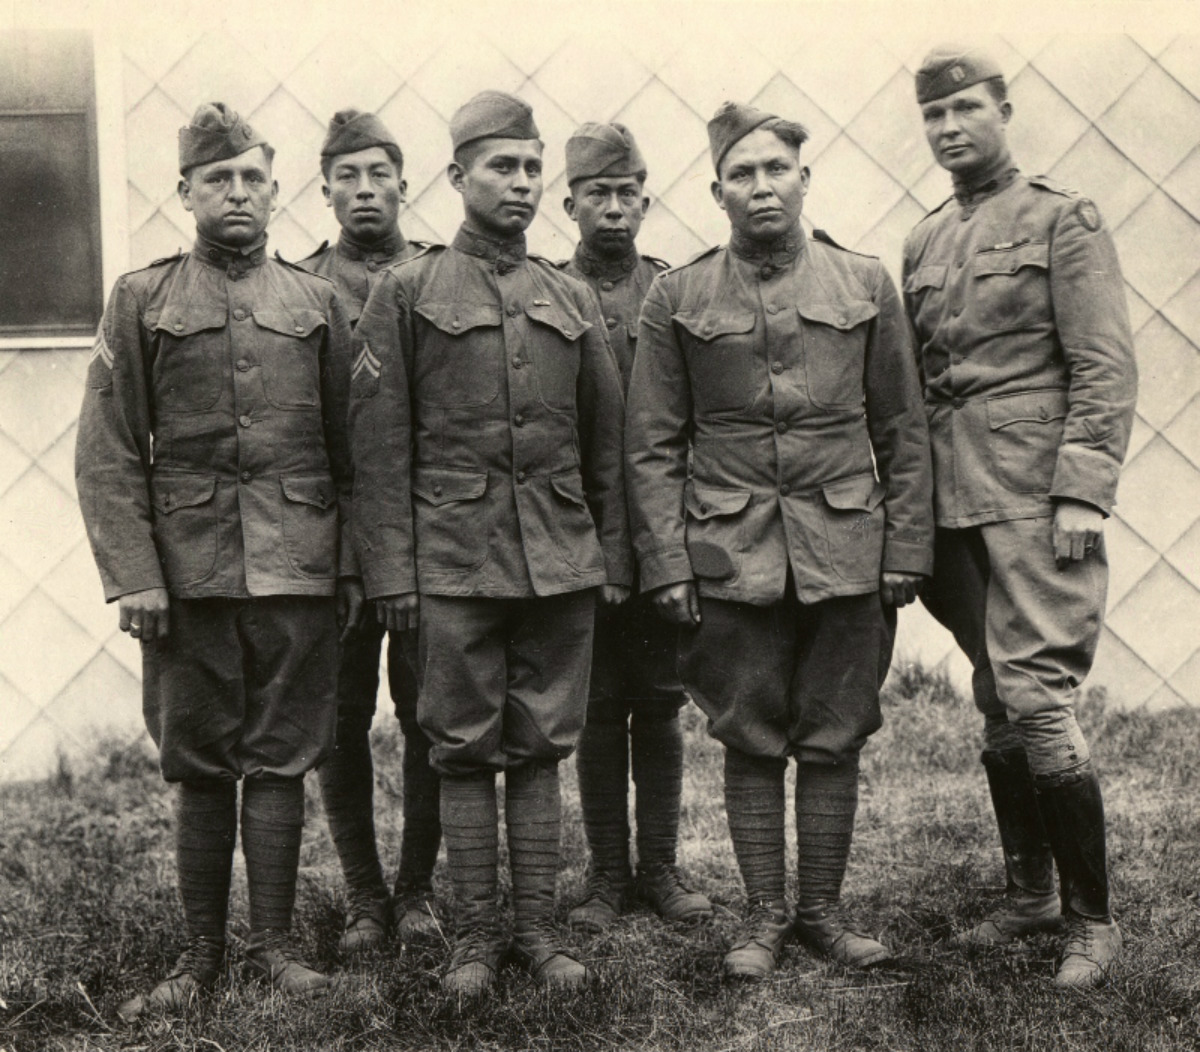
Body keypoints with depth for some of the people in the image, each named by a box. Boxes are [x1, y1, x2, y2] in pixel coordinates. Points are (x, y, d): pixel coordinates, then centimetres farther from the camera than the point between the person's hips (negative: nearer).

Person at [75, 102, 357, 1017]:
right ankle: (202, 952, 19)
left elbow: (349, 451, 10)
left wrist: (352, 566, 4)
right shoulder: (142, 300, 4)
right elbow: (107, 454, 0)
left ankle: (275, 944, 16)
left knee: (279, 762, 5)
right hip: (187, 574, 0)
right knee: (199, 769, 7)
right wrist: (132, 574, -8)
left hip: (298, 576, 1)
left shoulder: (317, 303, 9)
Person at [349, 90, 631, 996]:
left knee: (540, 749, 8)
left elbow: (607, 441, 15)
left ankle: (538, 923, 17)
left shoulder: (572, 300, 12)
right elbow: (378, 443, -1)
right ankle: (477, 931, 14)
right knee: (465, 752, 4)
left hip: (562, 565, 3)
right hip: (454, 563, -3)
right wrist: (391, 570, -6)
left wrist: (613, 555, 10)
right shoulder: (407, 292, 2)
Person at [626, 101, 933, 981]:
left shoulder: (867, 284, 5)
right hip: (733, 560, -1)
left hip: (847, 554, 1)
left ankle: (822, 909, 22)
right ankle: (763, 916, 19)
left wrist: (906, 552, 2)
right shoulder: (677, 299, 2)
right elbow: (652, 447, 3)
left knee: (833, 741, 7)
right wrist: (666, 564, -4)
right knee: (753, 744, 6)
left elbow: (904, 433, 7)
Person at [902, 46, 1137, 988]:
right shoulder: (922, 244, 16)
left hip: (1035, 500, -6)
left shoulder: (1063, 220, -1)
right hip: (954, 503, 6)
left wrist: (1083, 494, -16)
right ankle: (1030, 892, 24)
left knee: (1036, 699, -11)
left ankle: (1094, 918, 2)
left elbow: (1105, 369, -8)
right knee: (997, 705, 12)